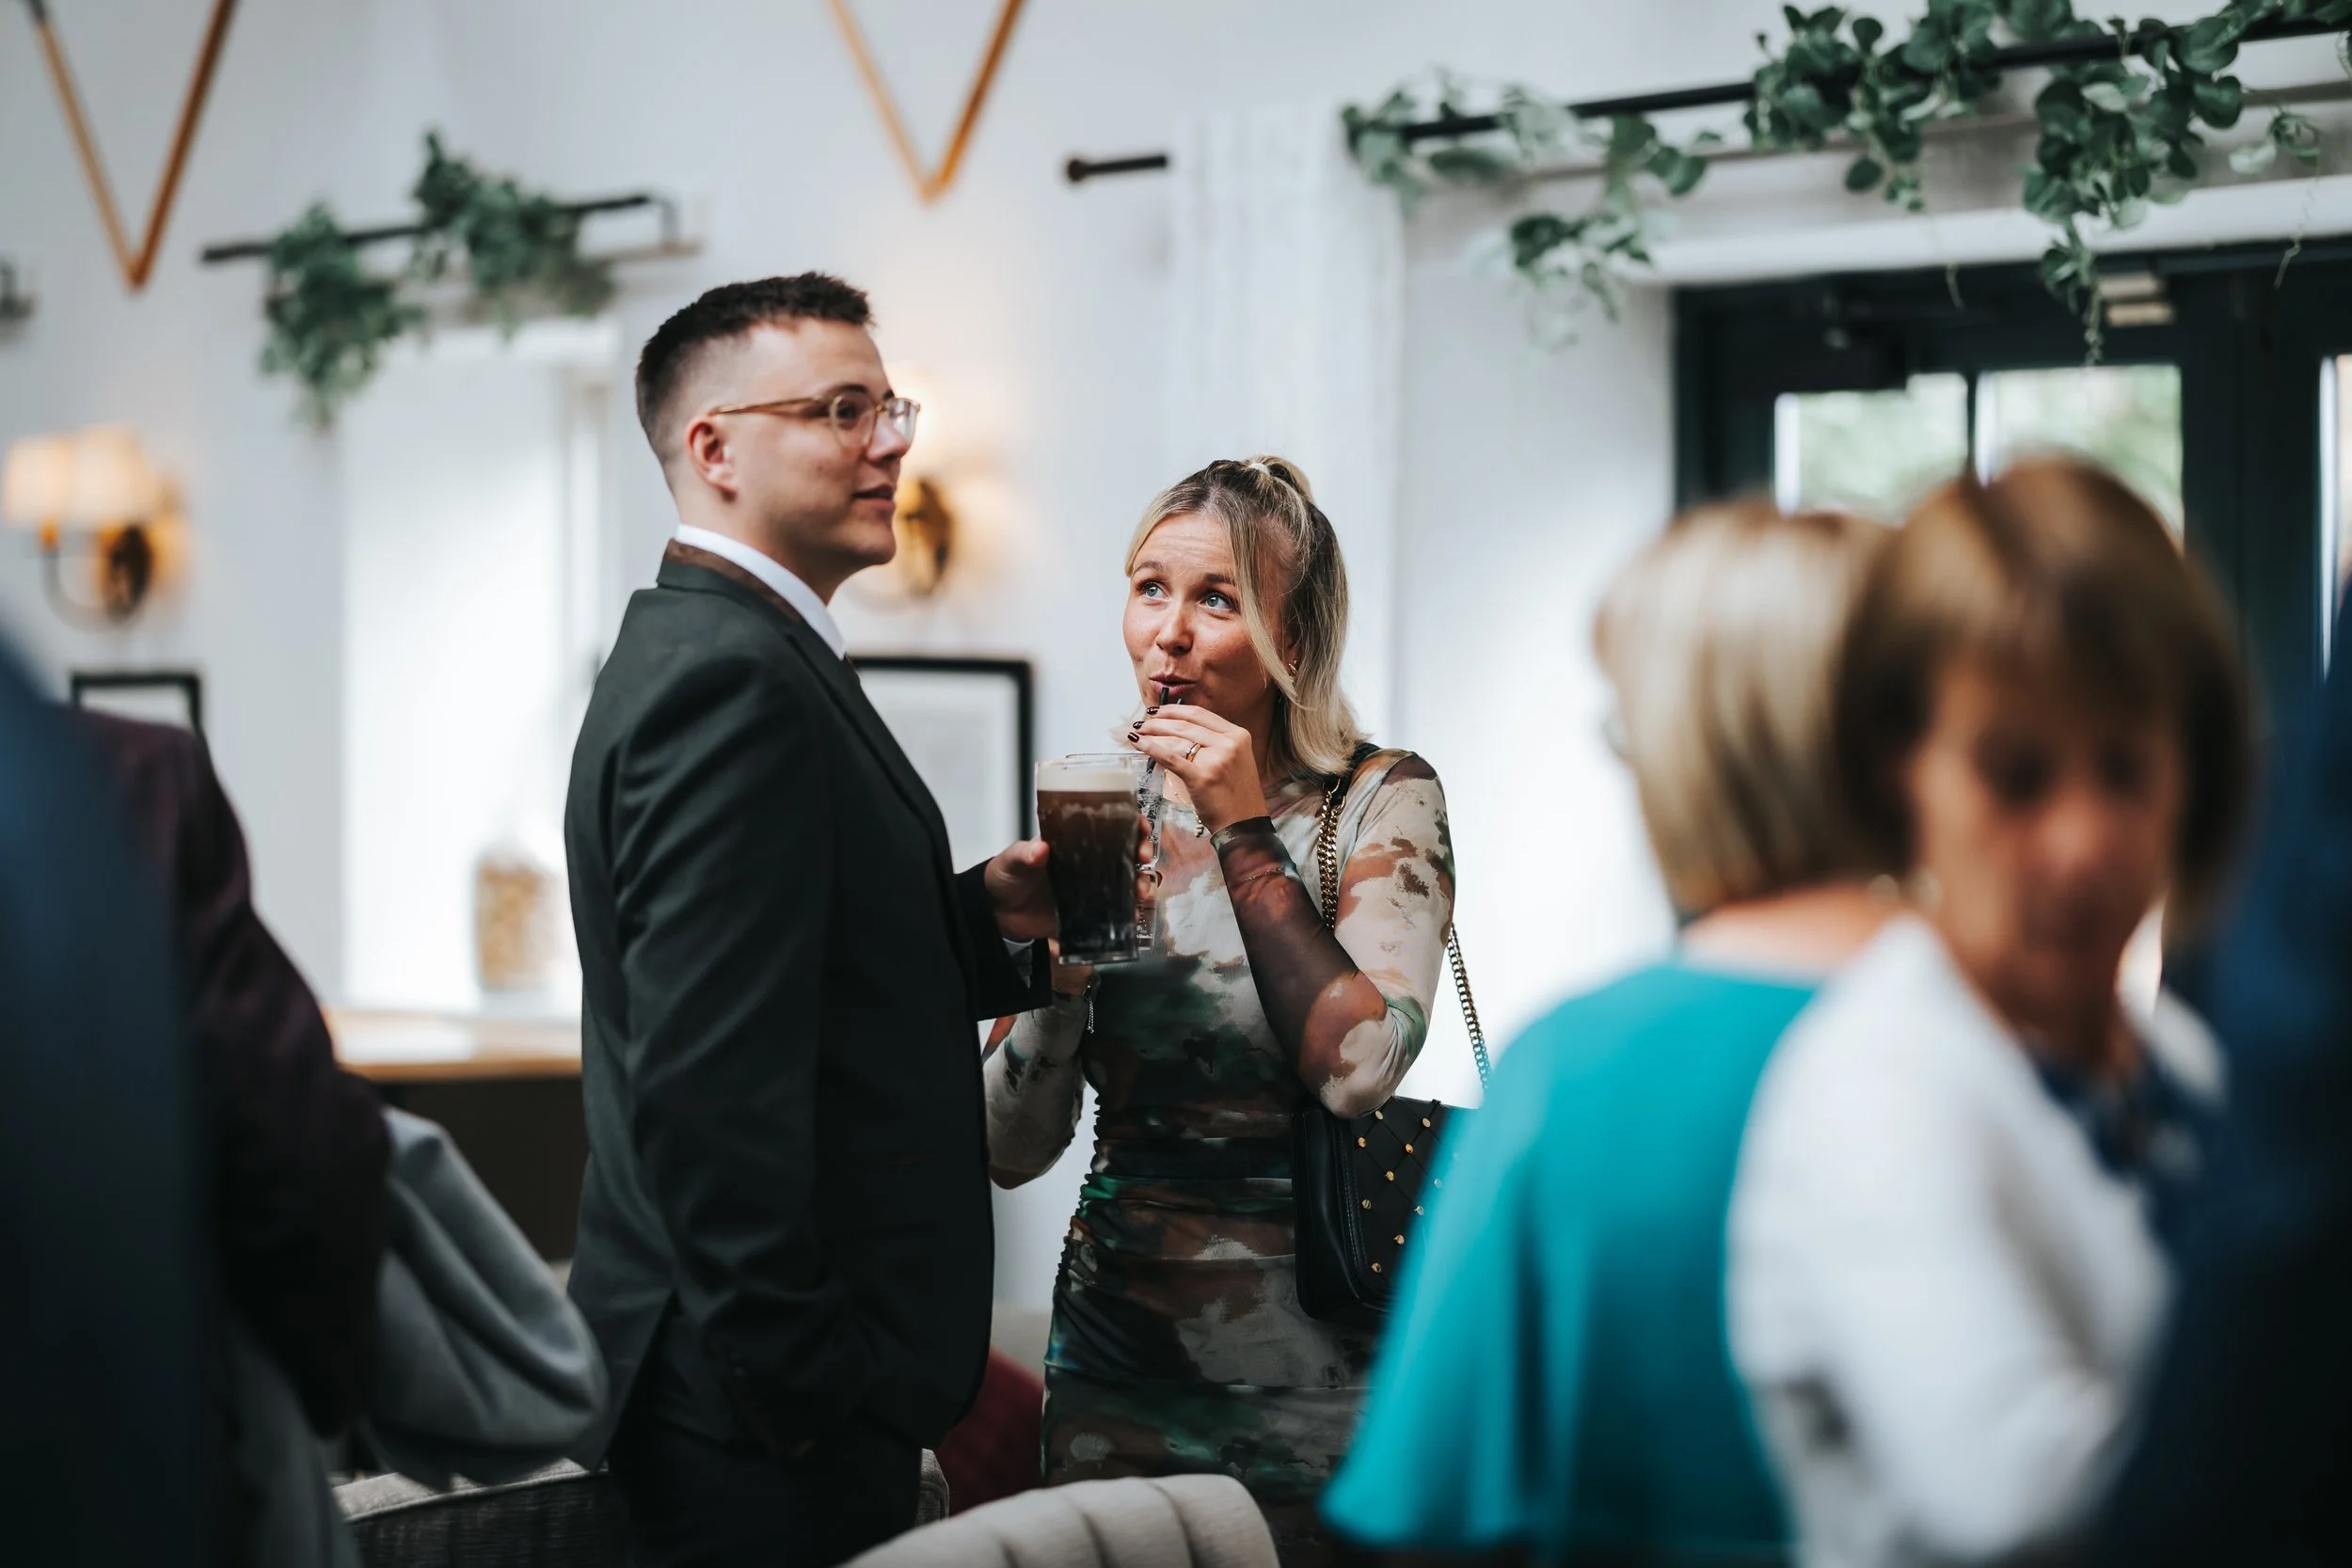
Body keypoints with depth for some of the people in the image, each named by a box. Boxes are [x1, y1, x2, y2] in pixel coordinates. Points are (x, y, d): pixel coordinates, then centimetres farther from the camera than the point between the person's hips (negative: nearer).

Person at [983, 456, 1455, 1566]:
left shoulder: (1380, 801, -5)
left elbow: (1357, 1069, -22)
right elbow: (1014, 1151, 3)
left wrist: (1246, 834, -16)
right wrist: (1059, 971, -15)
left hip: (1309, 1382, -3)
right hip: (1114, 1372, 3)